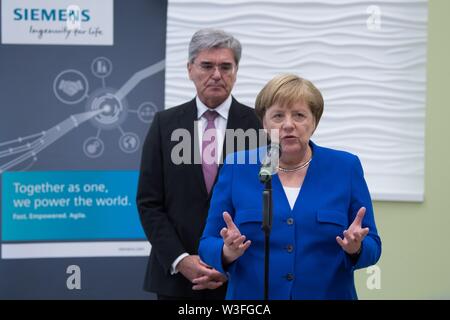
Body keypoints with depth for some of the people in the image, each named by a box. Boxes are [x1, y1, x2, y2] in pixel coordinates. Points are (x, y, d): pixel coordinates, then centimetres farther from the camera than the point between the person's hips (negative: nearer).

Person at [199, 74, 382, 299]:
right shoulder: (236, 168, -3)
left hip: (327, 294, 0)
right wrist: (228, 252, -22)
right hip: (252, 296, 0)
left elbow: (371, 248, 0)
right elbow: (208, 246, -2)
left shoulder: (347, 168, -2)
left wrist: (355, 248, -21)